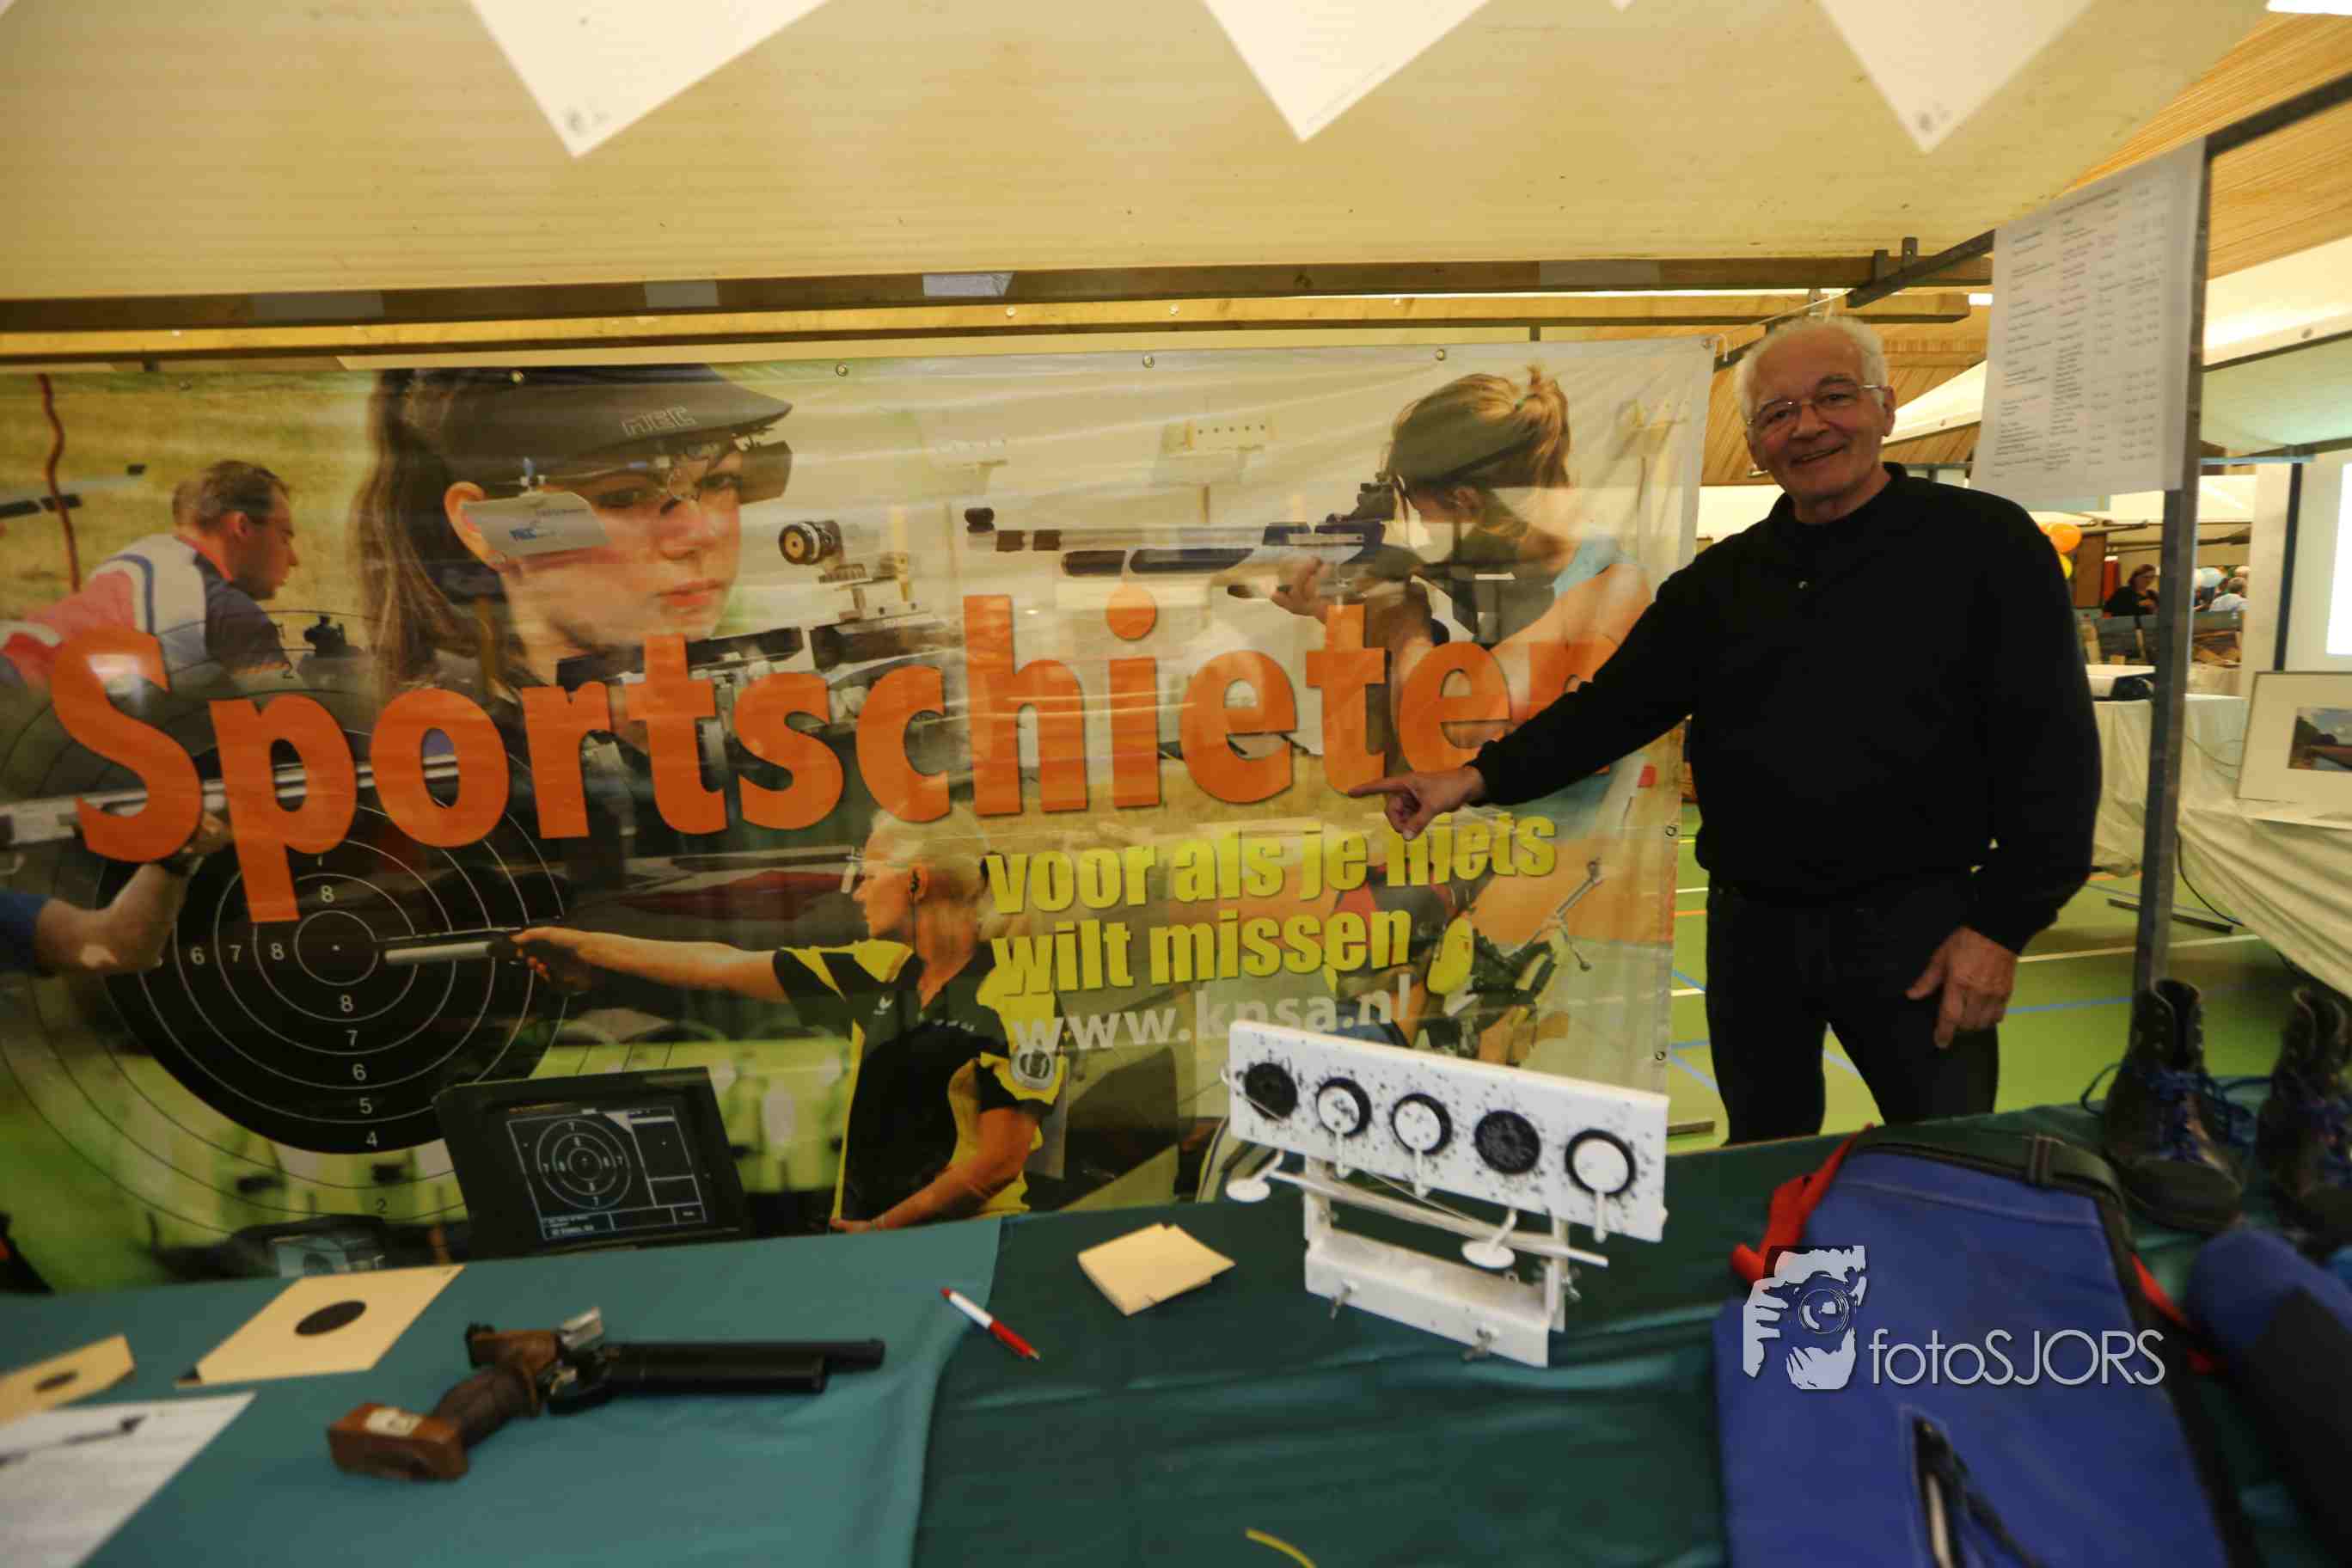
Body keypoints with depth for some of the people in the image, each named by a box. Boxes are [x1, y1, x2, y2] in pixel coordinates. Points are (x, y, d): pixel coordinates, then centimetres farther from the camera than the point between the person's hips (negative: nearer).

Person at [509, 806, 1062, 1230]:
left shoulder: (1015, 997, -13)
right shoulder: (882, 972, 5)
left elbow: (1000, 1160, -13)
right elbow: (726, 967, 13)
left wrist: (881, 1229, -9)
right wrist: (588, 947, 19)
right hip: (860, 1230, 5)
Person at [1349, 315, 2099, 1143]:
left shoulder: (1984, 543, -3)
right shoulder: (1721, 581, 9)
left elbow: (2051, 746, -6)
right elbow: (1617, 703, 5)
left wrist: (2002, 922, -11)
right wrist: (1484, 776, -8)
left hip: (1913, 921, -3)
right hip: (1751, 926, 4)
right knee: (1764, 1172, 17)